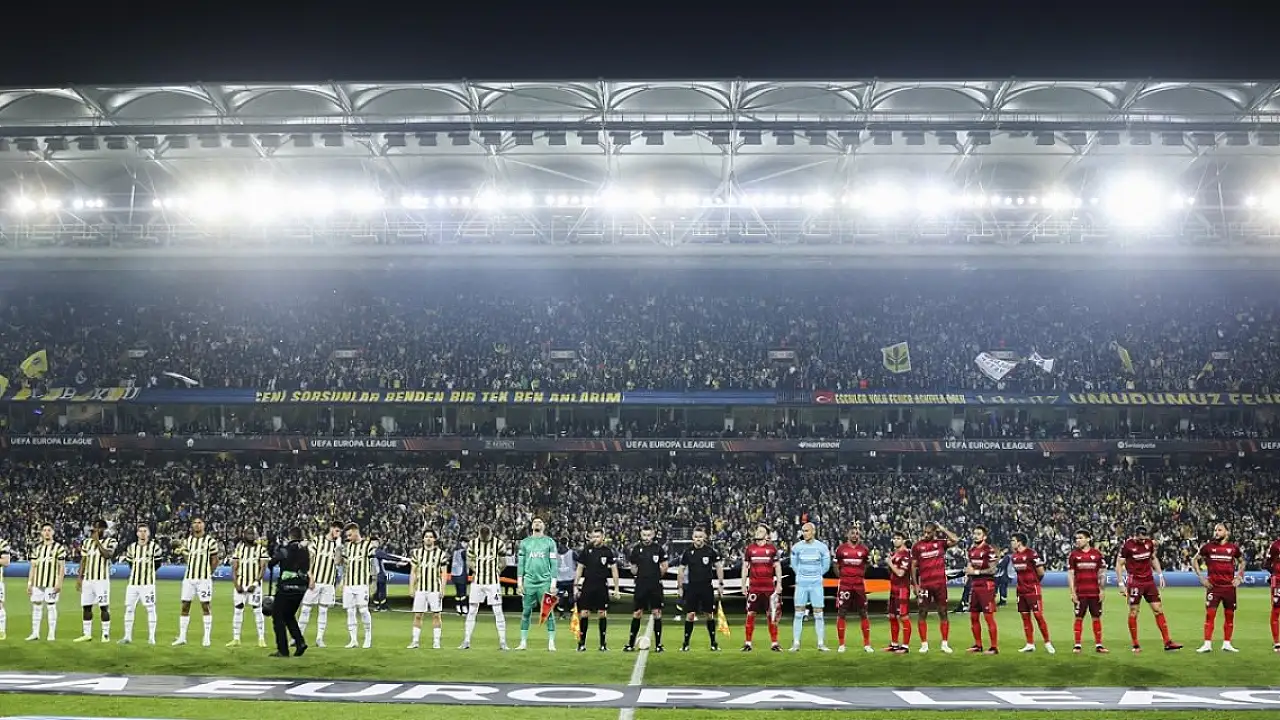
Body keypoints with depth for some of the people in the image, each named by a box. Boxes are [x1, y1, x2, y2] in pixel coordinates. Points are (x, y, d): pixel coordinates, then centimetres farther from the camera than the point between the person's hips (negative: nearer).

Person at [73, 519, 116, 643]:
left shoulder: (110, 541, 0)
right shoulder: (87, 541, 14)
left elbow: (108, 555, -18)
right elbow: (83, 560, 14)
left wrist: (97, 541, -14)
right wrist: (79, 577, 8)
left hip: (102, 579, -5)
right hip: (87, 579, 5)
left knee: (104, 607, -5)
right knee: (86, 606, 6)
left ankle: (106, 634, 0)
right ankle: (87, 634, 14)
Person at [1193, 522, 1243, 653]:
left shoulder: (1233, 547, 4)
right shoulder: (1208, 546, 0)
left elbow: (1242, 561, 20)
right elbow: (1195, 561, 10)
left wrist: (1239, 577, 8)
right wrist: (1201, 577, 1)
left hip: (1229, 587, 2)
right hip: (1213, 587, -2)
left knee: (1229, 615, 6)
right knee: (1209, 614, -7)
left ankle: (1227, 644, 16)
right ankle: (1207, 644, -5)